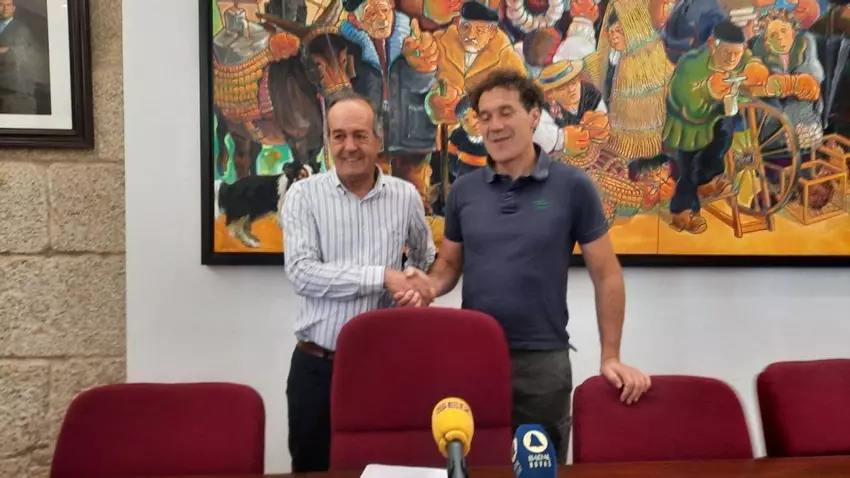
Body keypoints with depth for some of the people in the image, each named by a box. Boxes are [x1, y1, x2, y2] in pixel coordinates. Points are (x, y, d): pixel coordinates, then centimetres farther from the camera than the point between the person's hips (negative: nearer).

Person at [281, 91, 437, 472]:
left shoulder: (406, 196, 3)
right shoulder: (304, 194, -4)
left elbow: (426, 260, 21)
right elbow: (302, 273, -16)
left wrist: (420, 289, 3)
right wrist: (382, 277, -21)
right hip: (317, 367, -1)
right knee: (311, 468, 12)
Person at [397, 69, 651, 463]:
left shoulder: (573, 186, -5)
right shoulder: (463, 190, 3)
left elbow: (606, 274, -1)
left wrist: (610, 357, -4)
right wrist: (427, 286, -12)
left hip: (543, 359, -2)